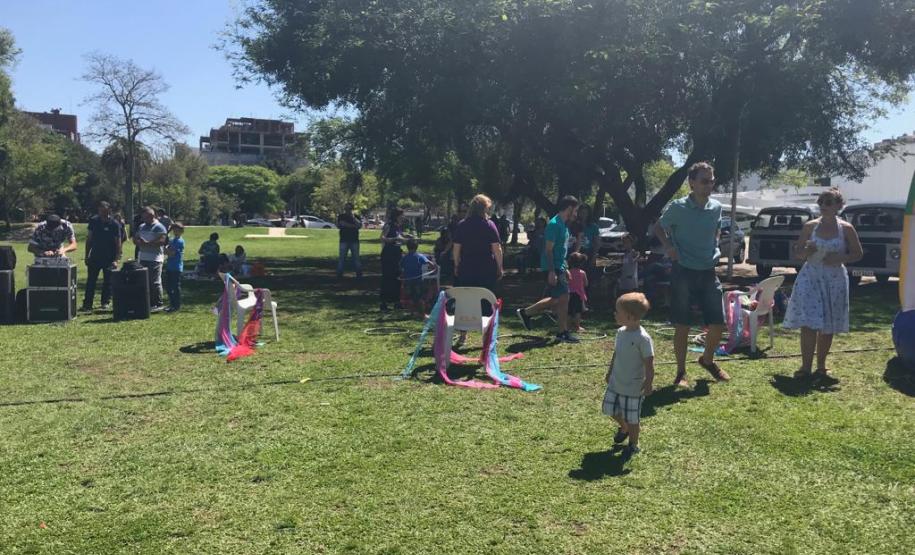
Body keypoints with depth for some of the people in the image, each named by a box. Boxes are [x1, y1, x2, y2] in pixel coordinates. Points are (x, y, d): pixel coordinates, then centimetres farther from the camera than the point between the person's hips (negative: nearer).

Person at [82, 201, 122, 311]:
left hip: (109, 258, -2)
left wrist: (116, 259, -13)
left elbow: (118, 242, -7)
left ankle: (106, 302, 18)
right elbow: (89, 238, 9)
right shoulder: (93, 221, 3)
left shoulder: (114, 224, -7)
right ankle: (87, 303, 6)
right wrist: (87, 255, 6)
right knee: (90, 281, 2)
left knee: (108, 281, 6)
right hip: (95, 256, 3)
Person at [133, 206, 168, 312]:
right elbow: (135, 238, 19)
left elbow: (161, 241, -17)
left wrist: (147, 243, -19)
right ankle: (150, 303, 16)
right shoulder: (141, 227, 18)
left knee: (155, 282, -6)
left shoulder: (159, 227, -6)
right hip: (143, 258, 8)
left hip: (155, 259, -8)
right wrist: (139, 242, -4)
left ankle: (158, 304, 0)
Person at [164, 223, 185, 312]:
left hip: (176, 268, -9)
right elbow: (167, 252, 11)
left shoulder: (179, 241, -12)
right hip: (169, 267, 9)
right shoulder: (172, 240, 14)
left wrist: (166, 249, -6)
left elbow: (171, 253, -18)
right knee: (168, 286, 13)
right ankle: (172, 304, 23)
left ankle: (177, 306, 4)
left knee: (176, 287, -3)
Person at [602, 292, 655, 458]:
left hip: (633, 387, -7)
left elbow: (649, 363, -18)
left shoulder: (643, 338, -23)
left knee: (631, 417, 6)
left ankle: (633, 445, 29)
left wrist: (648, 384, -16)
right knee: (610, 408, 16)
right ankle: (624, 428, 45)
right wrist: (610, 372, 20)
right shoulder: (621, 332, 1)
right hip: (616, 382, 7)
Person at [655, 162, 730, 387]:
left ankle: (707, 360, 32)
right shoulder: (677, 208, -8)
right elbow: (659, 228, 6)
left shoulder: (716, 208, 5)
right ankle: (681, 372, 15)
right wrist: (668, 246, -11)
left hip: (709, 273, 4)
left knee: (718, 324, 5)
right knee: (682, 326, 1)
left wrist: (715, 249, 9)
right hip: (683, 273, -4)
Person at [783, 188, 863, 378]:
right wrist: (806, 251, -14)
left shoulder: (846, 229, 0)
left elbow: (858, 254, 4)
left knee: (828, 326, 7)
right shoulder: (810, 226, 2)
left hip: (835, 280, 0)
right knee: (808, 323, -9)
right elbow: (797, 252, 8)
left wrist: (839, 258, -13)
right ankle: (806, 366, -3)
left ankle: (821, 365, 21)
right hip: (810, 278, 0)